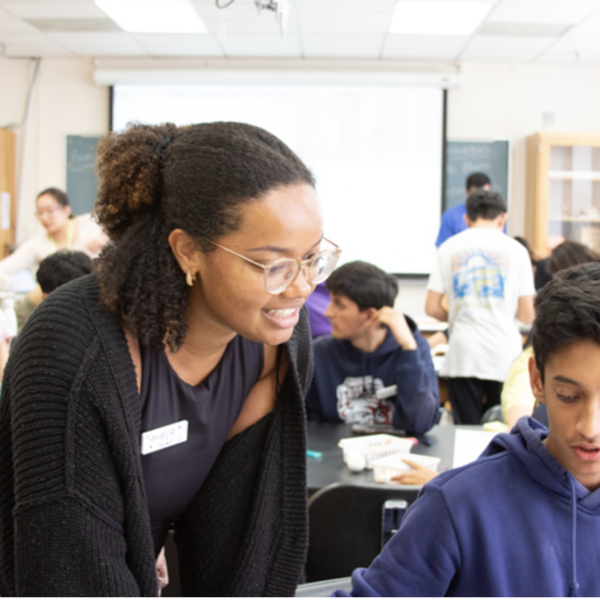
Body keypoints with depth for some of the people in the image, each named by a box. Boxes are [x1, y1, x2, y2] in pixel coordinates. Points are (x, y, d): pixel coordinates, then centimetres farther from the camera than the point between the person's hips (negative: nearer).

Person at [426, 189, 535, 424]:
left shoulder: (449, 248, 7)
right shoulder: (515, 250, 4)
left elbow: (432, 308, 4)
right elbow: (528, 316, 3)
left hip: (462, 358, 1)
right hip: (505, 357, -1)